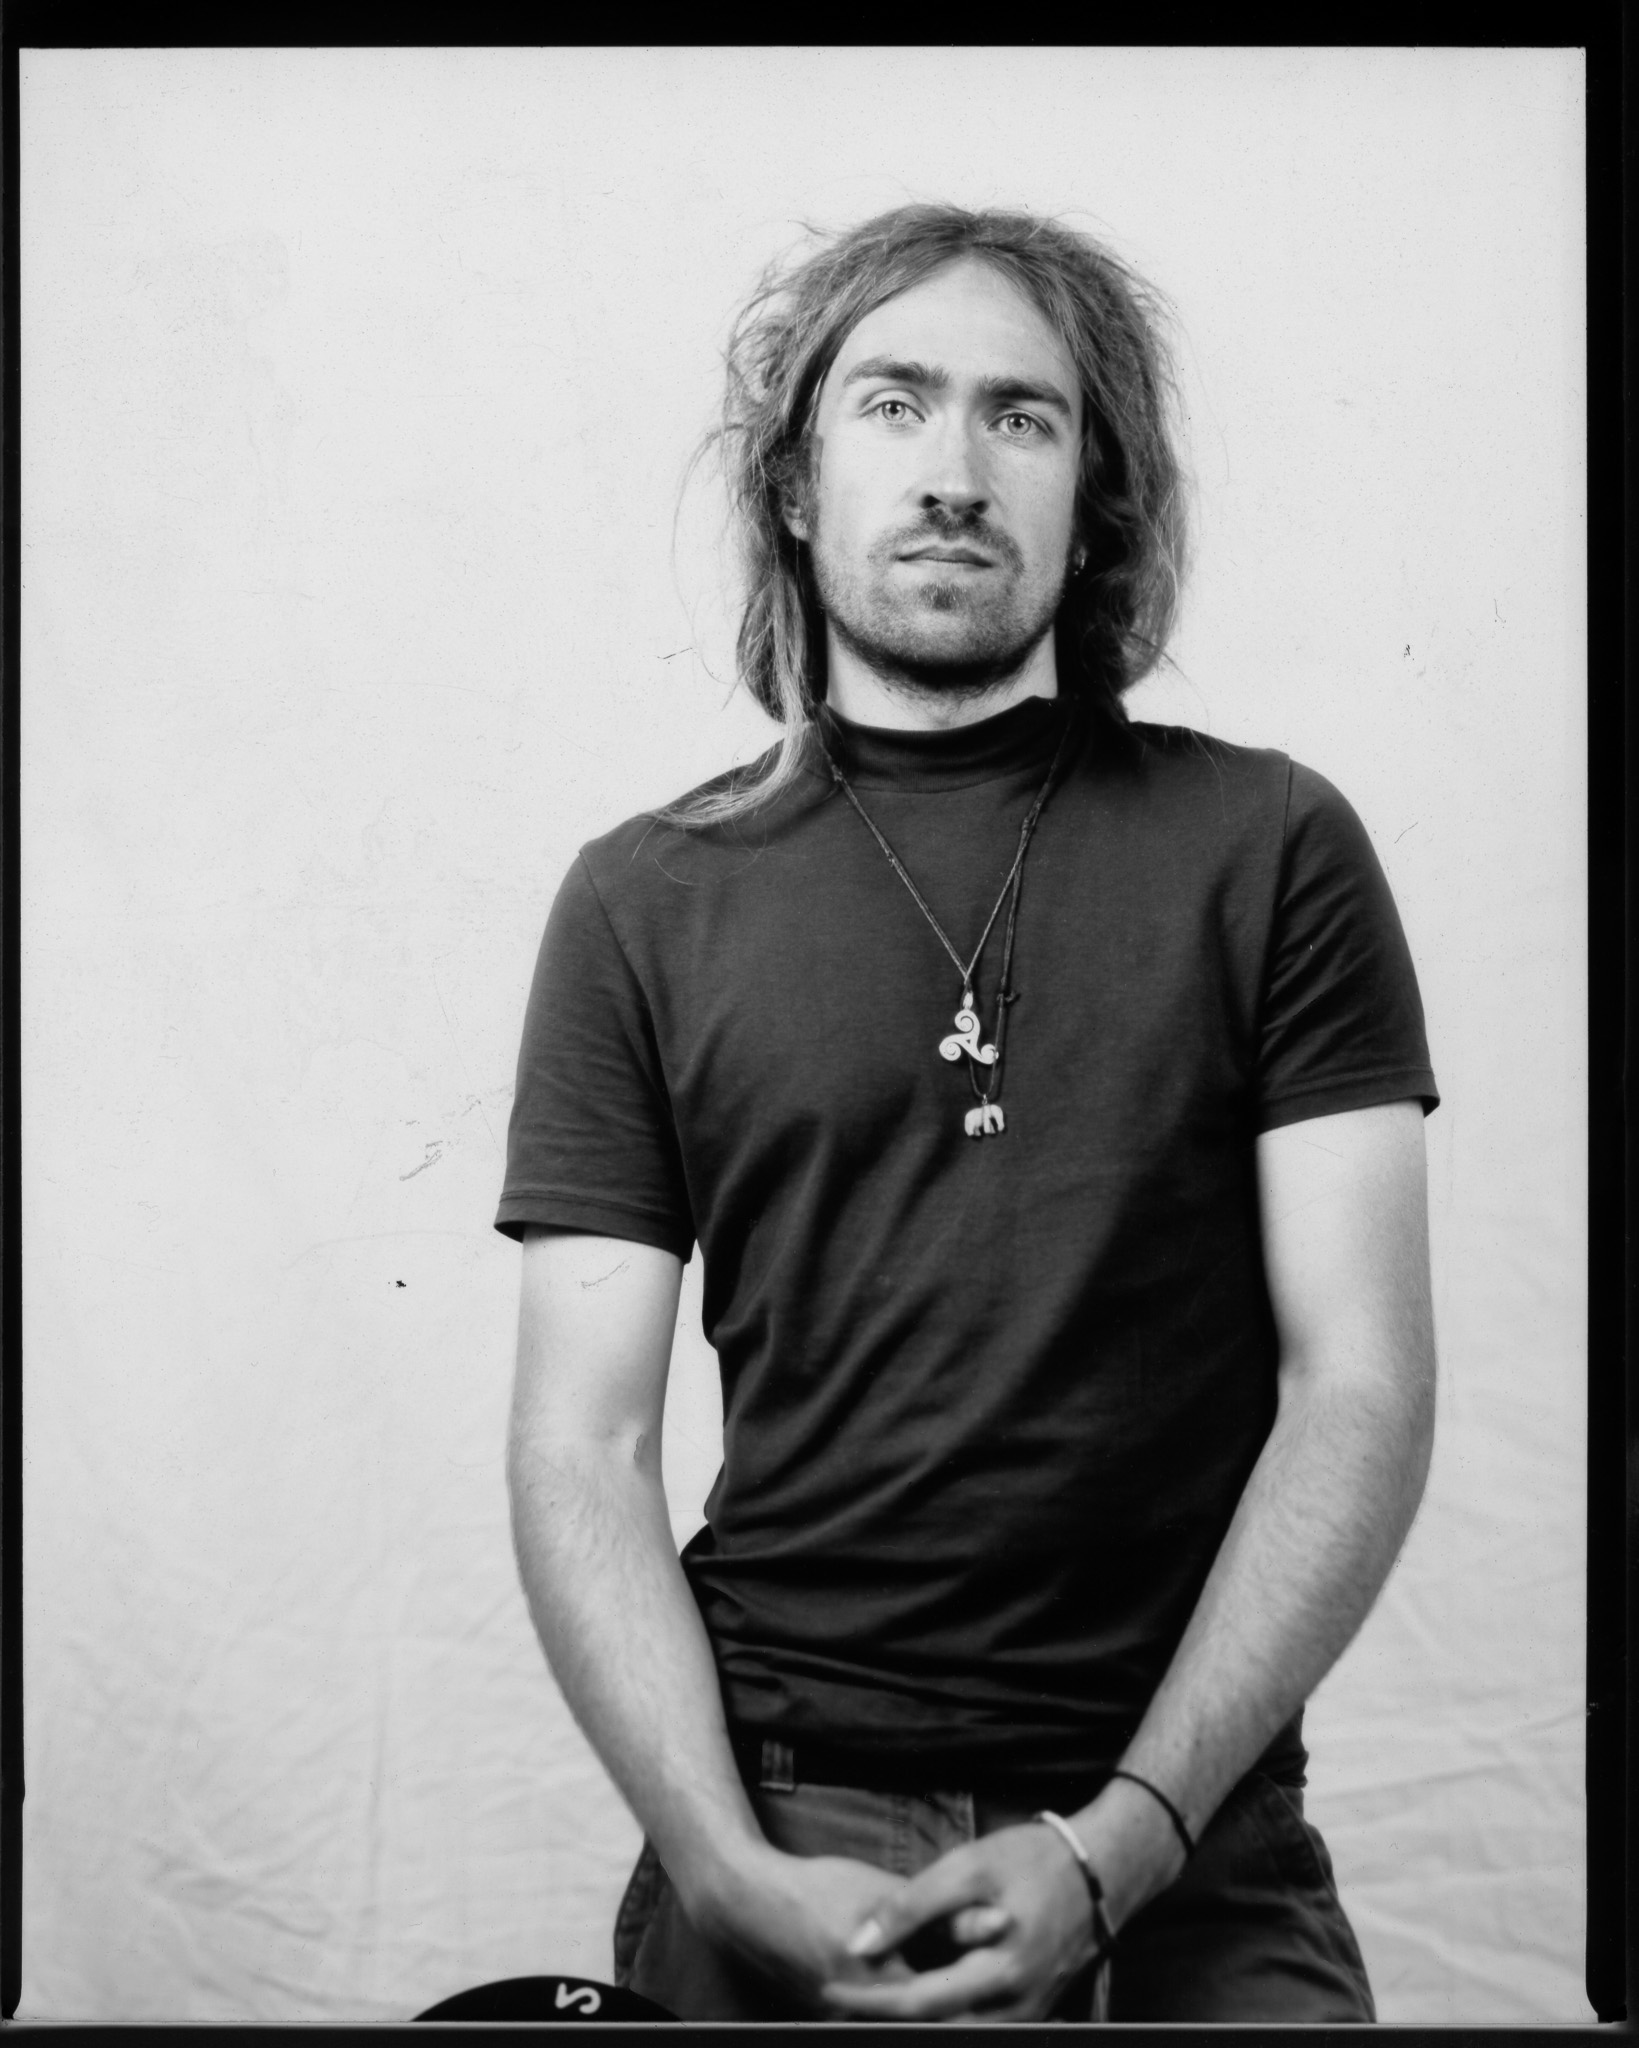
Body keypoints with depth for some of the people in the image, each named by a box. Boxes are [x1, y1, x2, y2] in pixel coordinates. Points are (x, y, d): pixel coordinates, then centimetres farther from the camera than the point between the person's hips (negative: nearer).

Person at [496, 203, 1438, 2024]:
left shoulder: (1269, 849, -1)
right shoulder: (644, 903, 1)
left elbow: (1359, 1392, -5)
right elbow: (583, 1446, -1)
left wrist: (1119, 1846, -13)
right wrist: (733, 1869, -14)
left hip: (1191, 1843, 0)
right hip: (784, 1835, 1)